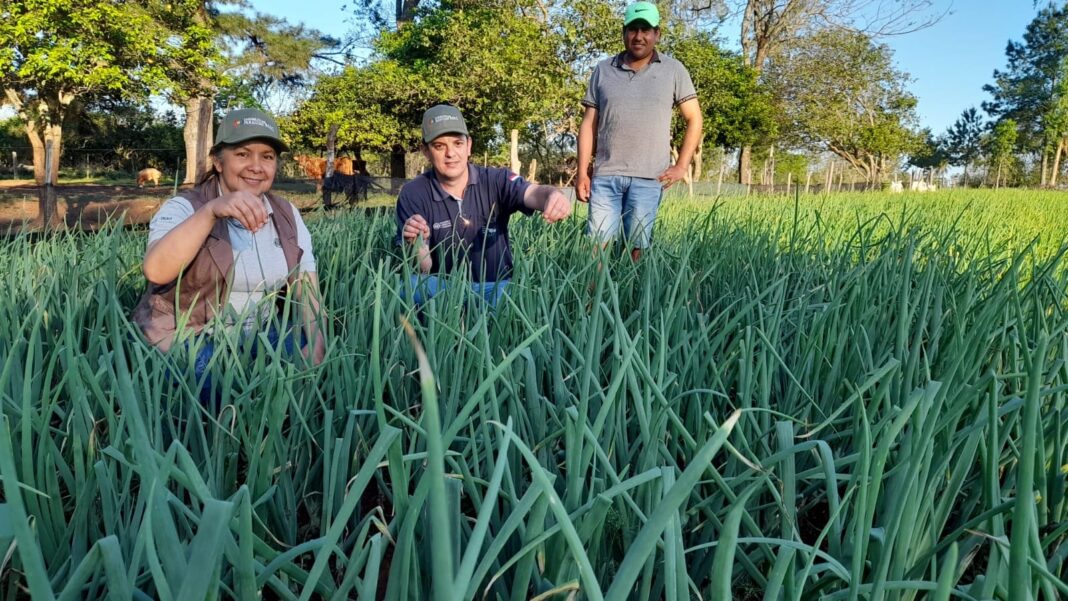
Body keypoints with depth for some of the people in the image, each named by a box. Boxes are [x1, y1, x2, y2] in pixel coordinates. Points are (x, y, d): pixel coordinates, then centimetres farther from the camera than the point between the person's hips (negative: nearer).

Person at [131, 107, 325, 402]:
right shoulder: (184, 208, -8)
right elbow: (156, 271, -28)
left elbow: (307, 287, 0)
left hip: (259, 338, 4)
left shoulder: (287, 215, 7)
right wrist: (210, 211, -39)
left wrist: (315, 341, -20)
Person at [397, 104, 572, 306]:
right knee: (407, 286, -31)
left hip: (496, 286, -1)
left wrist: (552, 196, -48)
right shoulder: (413, 194, -4)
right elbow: (422, 269, -8)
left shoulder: (496, 180, -2)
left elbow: (532, 193, -23)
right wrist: (418, 245, -32)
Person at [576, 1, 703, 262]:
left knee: (637, 248, -1)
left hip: (648, 178, -1)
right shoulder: (603, 69, 11)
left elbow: (694, 119, 10)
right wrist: (582, 172, 3)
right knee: (595, 245, -3)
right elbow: (589, 123, 10)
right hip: (605, 175, 1)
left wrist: (681, 166, 0)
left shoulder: (674, 70, 7)